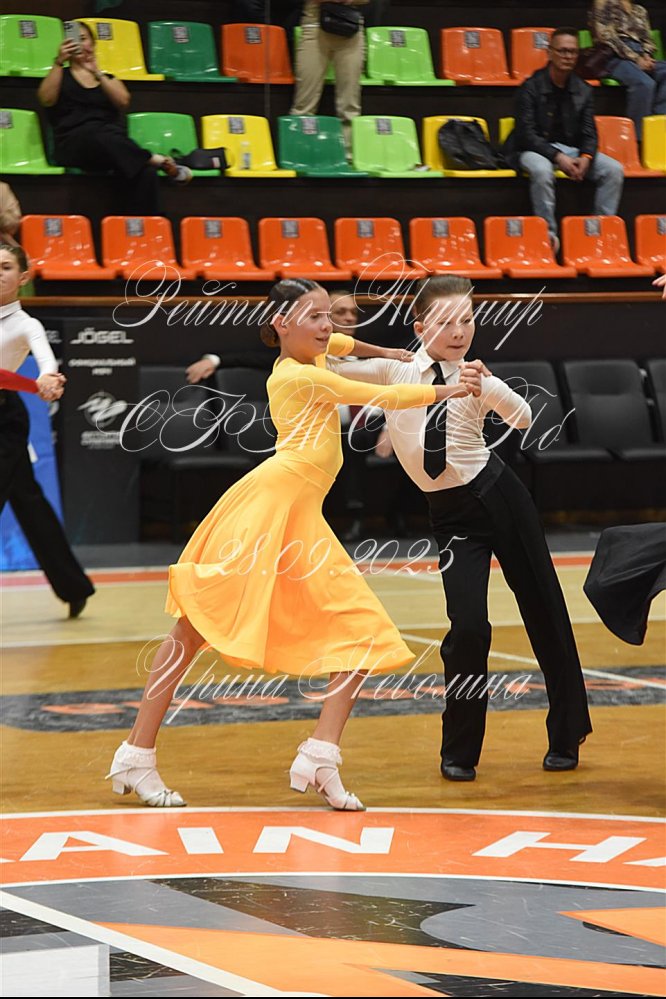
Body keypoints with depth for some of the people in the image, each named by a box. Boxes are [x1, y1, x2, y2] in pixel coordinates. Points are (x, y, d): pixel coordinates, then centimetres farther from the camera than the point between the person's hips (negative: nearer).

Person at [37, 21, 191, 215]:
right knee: (101, 134, -42)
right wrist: (59, 62, -10)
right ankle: (156, 160, -36)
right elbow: (46, 100, -2)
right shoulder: (61, 76, 21)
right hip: (73, 144, -2)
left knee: (145, 173, -33)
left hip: (113, 141, 2)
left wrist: (97, 73, -6)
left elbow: (123, 101, 4)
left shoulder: (108, 79, 26)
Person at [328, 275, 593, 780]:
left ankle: (566, 736, 27)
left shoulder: (476, 377, -7)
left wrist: (484, 385, -36)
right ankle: (460, 752, 6)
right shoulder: (392, 371, -4)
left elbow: (523, 420, -20)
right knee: (469, 627, -14)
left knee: (544, 609, 8)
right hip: (452, 515, 0)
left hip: (499, 493, 0)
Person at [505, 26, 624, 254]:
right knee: (542, 170, -40)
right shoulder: (531, 87, -10)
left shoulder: (583, 90, 6)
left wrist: (586, 158, -18)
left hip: (571, 149, 5)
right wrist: (558, 157, -26)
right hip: (535, 149, -5)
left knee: (614, 169, -15)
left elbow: (589, 133, 5)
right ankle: (549, 233, -31)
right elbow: (527, 134, -15)